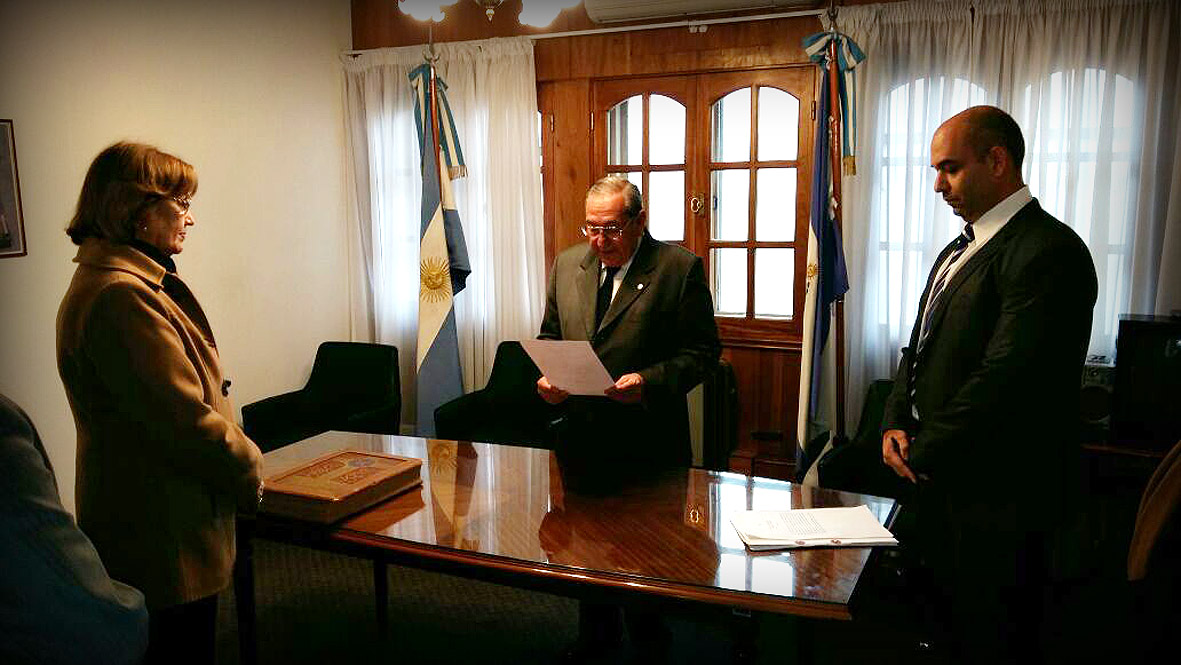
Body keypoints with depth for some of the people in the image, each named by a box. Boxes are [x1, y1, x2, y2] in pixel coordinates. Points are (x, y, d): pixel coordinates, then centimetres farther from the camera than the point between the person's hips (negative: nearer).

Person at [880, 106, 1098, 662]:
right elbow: (920, 349, 18)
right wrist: (895, 424, 2)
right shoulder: (959, 250, 15)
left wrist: (924, 455, -14)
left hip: (995, 497, -8)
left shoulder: (1048, 251, -16)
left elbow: (1005, 381, -23)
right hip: (938, 481, 8)